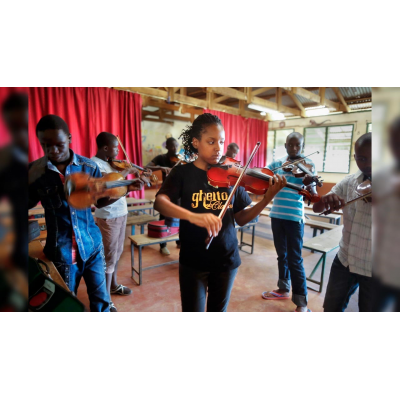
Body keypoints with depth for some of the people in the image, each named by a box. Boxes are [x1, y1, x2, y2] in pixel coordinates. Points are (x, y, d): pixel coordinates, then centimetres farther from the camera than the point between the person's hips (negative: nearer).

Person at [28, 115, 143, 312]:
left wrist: (126, 189, -10)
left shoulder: (89, 167, -6)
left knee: (100, 299, 14)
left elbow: (100, 201, 2)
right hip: (60, 251, 0)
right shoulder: (34, 171, -6)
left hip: (92, 245, 1)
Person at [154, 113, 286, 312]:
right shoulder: (183, 172, -8)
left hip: (227, 259, 3)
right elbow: (159, 202, -24)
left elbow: (241, 218, 0)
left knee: (218, 310, 21)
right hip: (193, 261, -2)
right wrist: (193, 216, -41)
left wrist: (268, 198, -16)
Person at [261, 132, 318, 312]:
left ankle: (301, 302, 14)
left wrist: (309, 185, -33)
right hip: (276, 214, 4)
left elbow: (313, 196, -12)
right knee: (282, 255, 17)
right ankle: (283, 289, 36)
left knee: (295, 259, -1)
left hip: (294, 217, -4)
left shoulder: (307, 165, -5)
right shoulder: (278, 163, 6)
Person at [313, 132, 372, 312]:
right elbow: (316, 208, -2)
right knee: (331, 308, 19)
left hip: (371, 268, -3)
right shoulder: (349, 182, -4)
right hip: (344, 260, 3)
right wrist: (325, 200, -25)